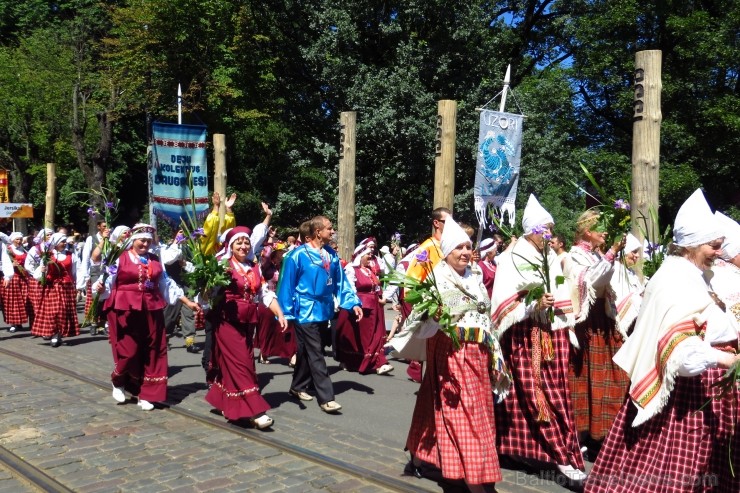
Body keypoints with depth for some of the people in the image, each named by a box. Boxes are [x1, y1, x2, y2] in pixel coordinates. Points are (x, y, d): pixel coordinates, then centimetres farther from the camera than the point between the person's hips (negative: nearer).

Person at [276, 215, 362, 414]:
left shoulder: (331, 255, 5)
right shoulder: (297, 255, -12)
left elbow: (341, 282, 7)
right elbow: (287, 285, -9)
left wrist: (353, 302, -3)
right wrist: (286, 313, -10)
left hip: (323, 311, 6)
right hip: (306, 312, -6)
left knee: (308, 352, 16)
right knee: (315, 354, -5)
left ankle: (298, 387, 32)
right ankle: (326, 398, -2)